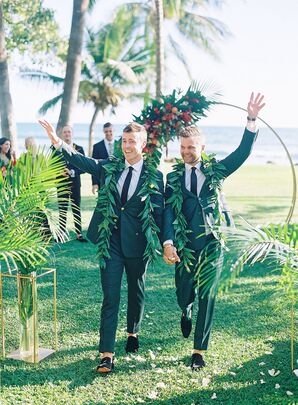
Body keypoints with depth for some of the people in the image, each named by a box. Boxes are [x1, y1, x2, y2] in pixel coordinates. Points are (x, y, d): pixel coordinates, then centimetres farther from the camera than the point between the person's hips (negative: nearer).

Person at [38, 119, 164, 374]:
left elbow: (159, 212, -1)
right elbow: (81, 161, -9)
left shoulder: (154, 176, -3)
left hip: (138, 243, 0)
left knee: (136, 291, 18)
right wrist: (58, 142, -24)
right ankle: (107, 355, -3)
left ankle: (133, 333, 43)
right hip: (110, 241, 1)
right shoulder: (109, 167, 3)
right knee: (110, 297, -2)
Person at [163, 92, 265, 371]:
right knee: (183, 296, 9)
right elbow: (168, 211, -6)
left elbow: (242, 152, -5)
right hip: (184, 248, 1)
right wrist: (168, 243, -20)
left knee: (207, 299, 1)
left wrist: (252, 120, -17)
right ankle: (187, 313, 47)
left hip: (211, 246, 0)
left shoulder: (214, 171, 4)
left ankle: (199, 351, 13)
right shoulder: (173, 178, 3)